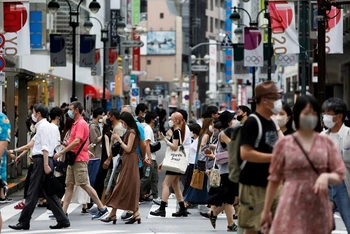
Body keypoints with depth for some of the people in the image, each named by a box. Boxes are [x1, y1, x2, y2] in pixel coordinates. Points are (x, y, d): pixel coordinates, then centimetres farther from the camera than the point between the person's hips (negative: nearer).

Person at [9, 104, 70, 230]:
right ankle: (63, 220, 8)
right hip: (45, 161, 10)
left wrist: (45, 165, -24)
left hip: (41, 161, -10)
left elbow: (45, 148, -19)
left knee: (32, 193, -5)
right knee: (49, 192, 10)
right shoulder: (47, 126, 20)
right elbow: (32, 143, 28)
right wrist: (15, 151, 34)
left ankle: (24, 222, -1)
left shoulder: (43, 126, -11)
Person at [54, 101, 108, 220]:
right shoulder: (76, 123, 17)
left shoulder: (81, 124, -14)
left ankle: (102, 208, -4)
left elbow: (77, 141, -24)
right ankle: (63, 211, 8)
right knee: (69, 185, 7)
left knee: (84, 185, -8)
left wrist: (61, 153, -23)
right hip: (73, 159, 10)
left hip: (80, 159, -10)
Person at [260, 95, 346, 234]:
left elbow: (340, 175, 7)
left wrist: (327, 176, -16)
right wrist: (266, 210, 9)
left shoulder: (327, 143, 7)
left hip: (319, 208, 2)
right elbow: (274, 179, 8)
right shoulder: (284, 144, 3)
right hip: (292, 207, -2)